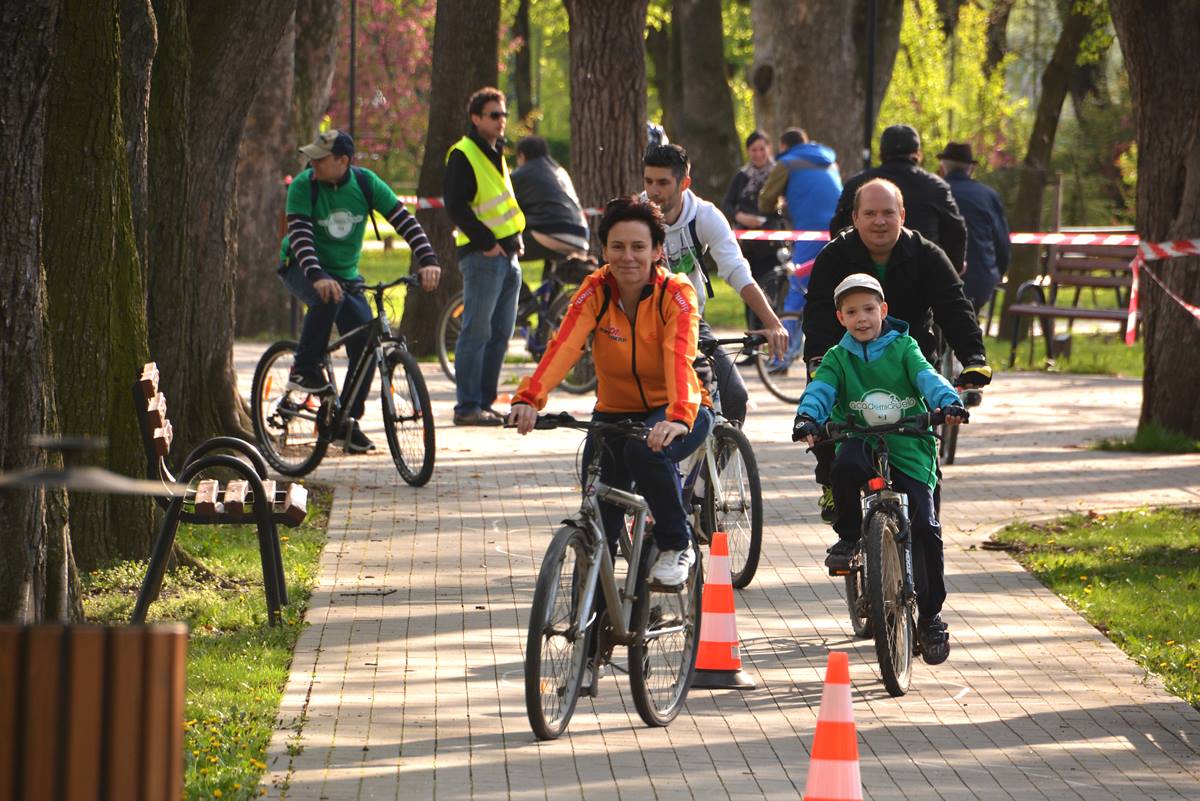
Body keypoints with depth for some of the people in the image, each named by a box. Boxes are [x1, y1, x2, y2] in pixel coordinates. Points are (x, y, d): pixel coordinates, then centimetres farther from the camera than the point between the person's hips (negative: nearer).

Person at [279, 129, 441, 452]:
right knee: (328, 299, -38)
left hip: (346, 275, 4)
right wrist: (317, 276, -44)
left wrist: (427, 260, -27)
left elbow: (403, 220, -13)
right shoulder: (304, 185, -18)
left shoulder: (365, 183, -10)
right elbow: (299, 233, -28)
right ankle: (305, 371, -22)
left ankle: (347, 420, 3)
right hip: (301, 268, -4)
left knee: (366, 346, -10)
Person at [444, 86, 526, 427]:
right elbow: (456, 205, -16)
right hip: (482, 255, -9)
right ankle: (467, 407, -6)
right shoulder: (464, 155, -8)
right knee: (476, 333, -8)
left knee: (500, 335, 10)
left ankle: (484, 402, 15)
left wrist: (517, 237, 13)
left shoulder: (496, 153, 20)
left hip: (508, 255, 9)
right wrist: (486, 241, -18)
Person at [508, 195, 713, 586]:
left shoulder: (676, 294, -17)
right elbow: (564, 345, -27)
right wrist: (529, 397, -46)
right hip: (615, 411, 3)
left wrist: (679, 416, -53)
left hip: (674, 412, -3)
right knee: (600, 512, -9)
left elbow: (680, 357, -34)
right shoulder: (595, 291, -10)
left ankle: (676, 547, -13)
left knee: (645, 450, -35)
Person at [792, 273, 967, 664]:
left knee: (925, 527, -12)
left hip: (908, 447, 0)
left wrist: (948, 402, -31)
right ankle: (848, 536, -10)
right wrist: (807, 417, -30)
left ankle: (931, 616, 2)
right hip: (861, 442, 0)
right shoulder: (837, 358, 8)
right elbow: (820, 388, -8)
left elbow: (926, 376, -10)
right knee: (845, 465, -37)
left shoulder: (903, 348, 5)